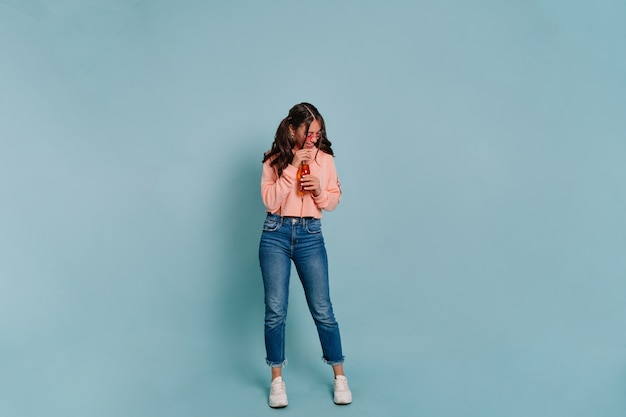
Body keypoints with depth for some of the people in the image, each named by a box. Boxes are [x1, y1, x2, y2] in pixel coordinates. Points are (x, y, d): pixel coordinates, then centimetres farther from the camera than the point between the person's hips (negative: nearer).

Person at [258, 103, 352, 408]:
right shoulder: (274, 159, 2)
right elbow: (270, 201, -9)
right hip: (276, 234, 0)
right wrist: (291, 166, -15)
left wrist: (319, 190, -13)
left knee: (322, 310, 3)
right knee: (275, 310, 3)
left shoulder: (325, 158, 5)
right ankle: (277, 380, 19)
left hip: (310, 236, 1)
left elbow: (334, 199, 8)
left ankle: (339, 377, 19)